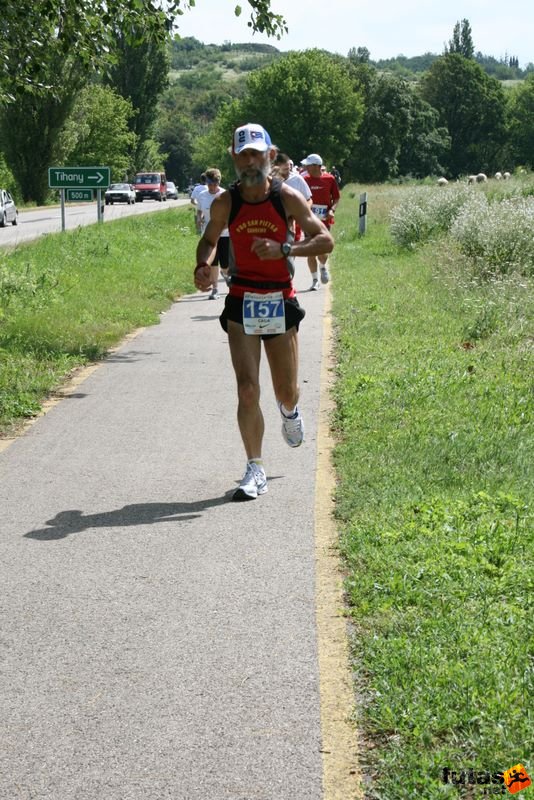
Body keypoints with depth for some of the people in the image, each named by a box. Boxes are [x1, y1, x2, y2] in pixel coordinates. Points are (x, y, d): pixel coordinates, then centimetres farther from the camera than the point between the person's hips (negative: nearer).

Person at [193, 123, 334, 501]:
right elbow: (210, 239, 15)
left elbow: (326, 240, -8)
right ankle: (255, 471, -1)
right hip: (241, 302, 0)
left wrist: (283, 249, -23)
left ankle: (289, 410, 49)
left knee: (286, 391, 10)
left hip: (280, 301, 0)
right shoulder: (225, 203, -3)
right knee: (247, 389, -11)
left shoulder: (287, 197, -7)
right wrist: (204, 265, -7)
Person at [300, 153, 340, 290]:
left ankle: (323, 267, 26)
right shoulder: (305, 180, 1)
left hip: (324, 220, -2)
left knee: (322, 251, -9)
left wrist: (332, 210, -10)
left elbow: (336, 198, 7)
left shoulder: (330, 179, -2)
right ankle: (315, 280, 14)